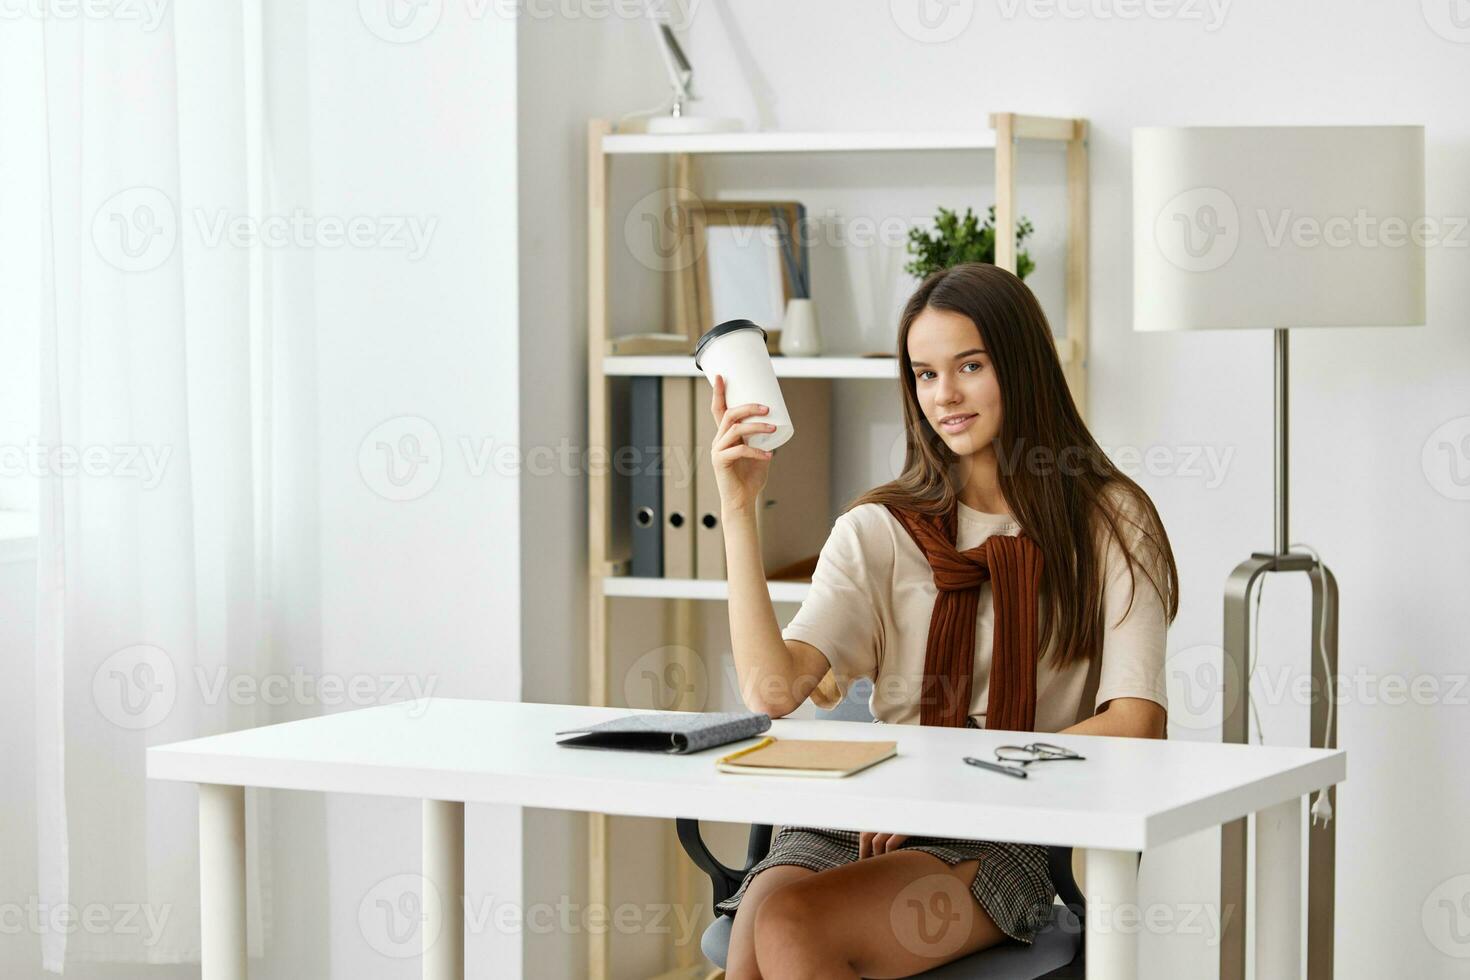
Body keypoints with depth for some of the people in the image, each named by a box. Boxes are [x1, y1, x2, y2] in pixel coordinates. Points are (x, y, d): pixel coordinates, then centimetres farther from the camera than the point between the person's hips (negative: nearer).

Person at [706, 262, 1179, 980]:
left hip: (1001, 840, -2)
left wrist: (963, 784, -13)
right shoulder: (879, 532, 12)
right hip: (856, 825, 2)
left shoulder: (1107, 524, 6)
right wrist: (738, 508, -7)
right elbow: (772, 689, -3)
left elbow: (1136, 724, -5)